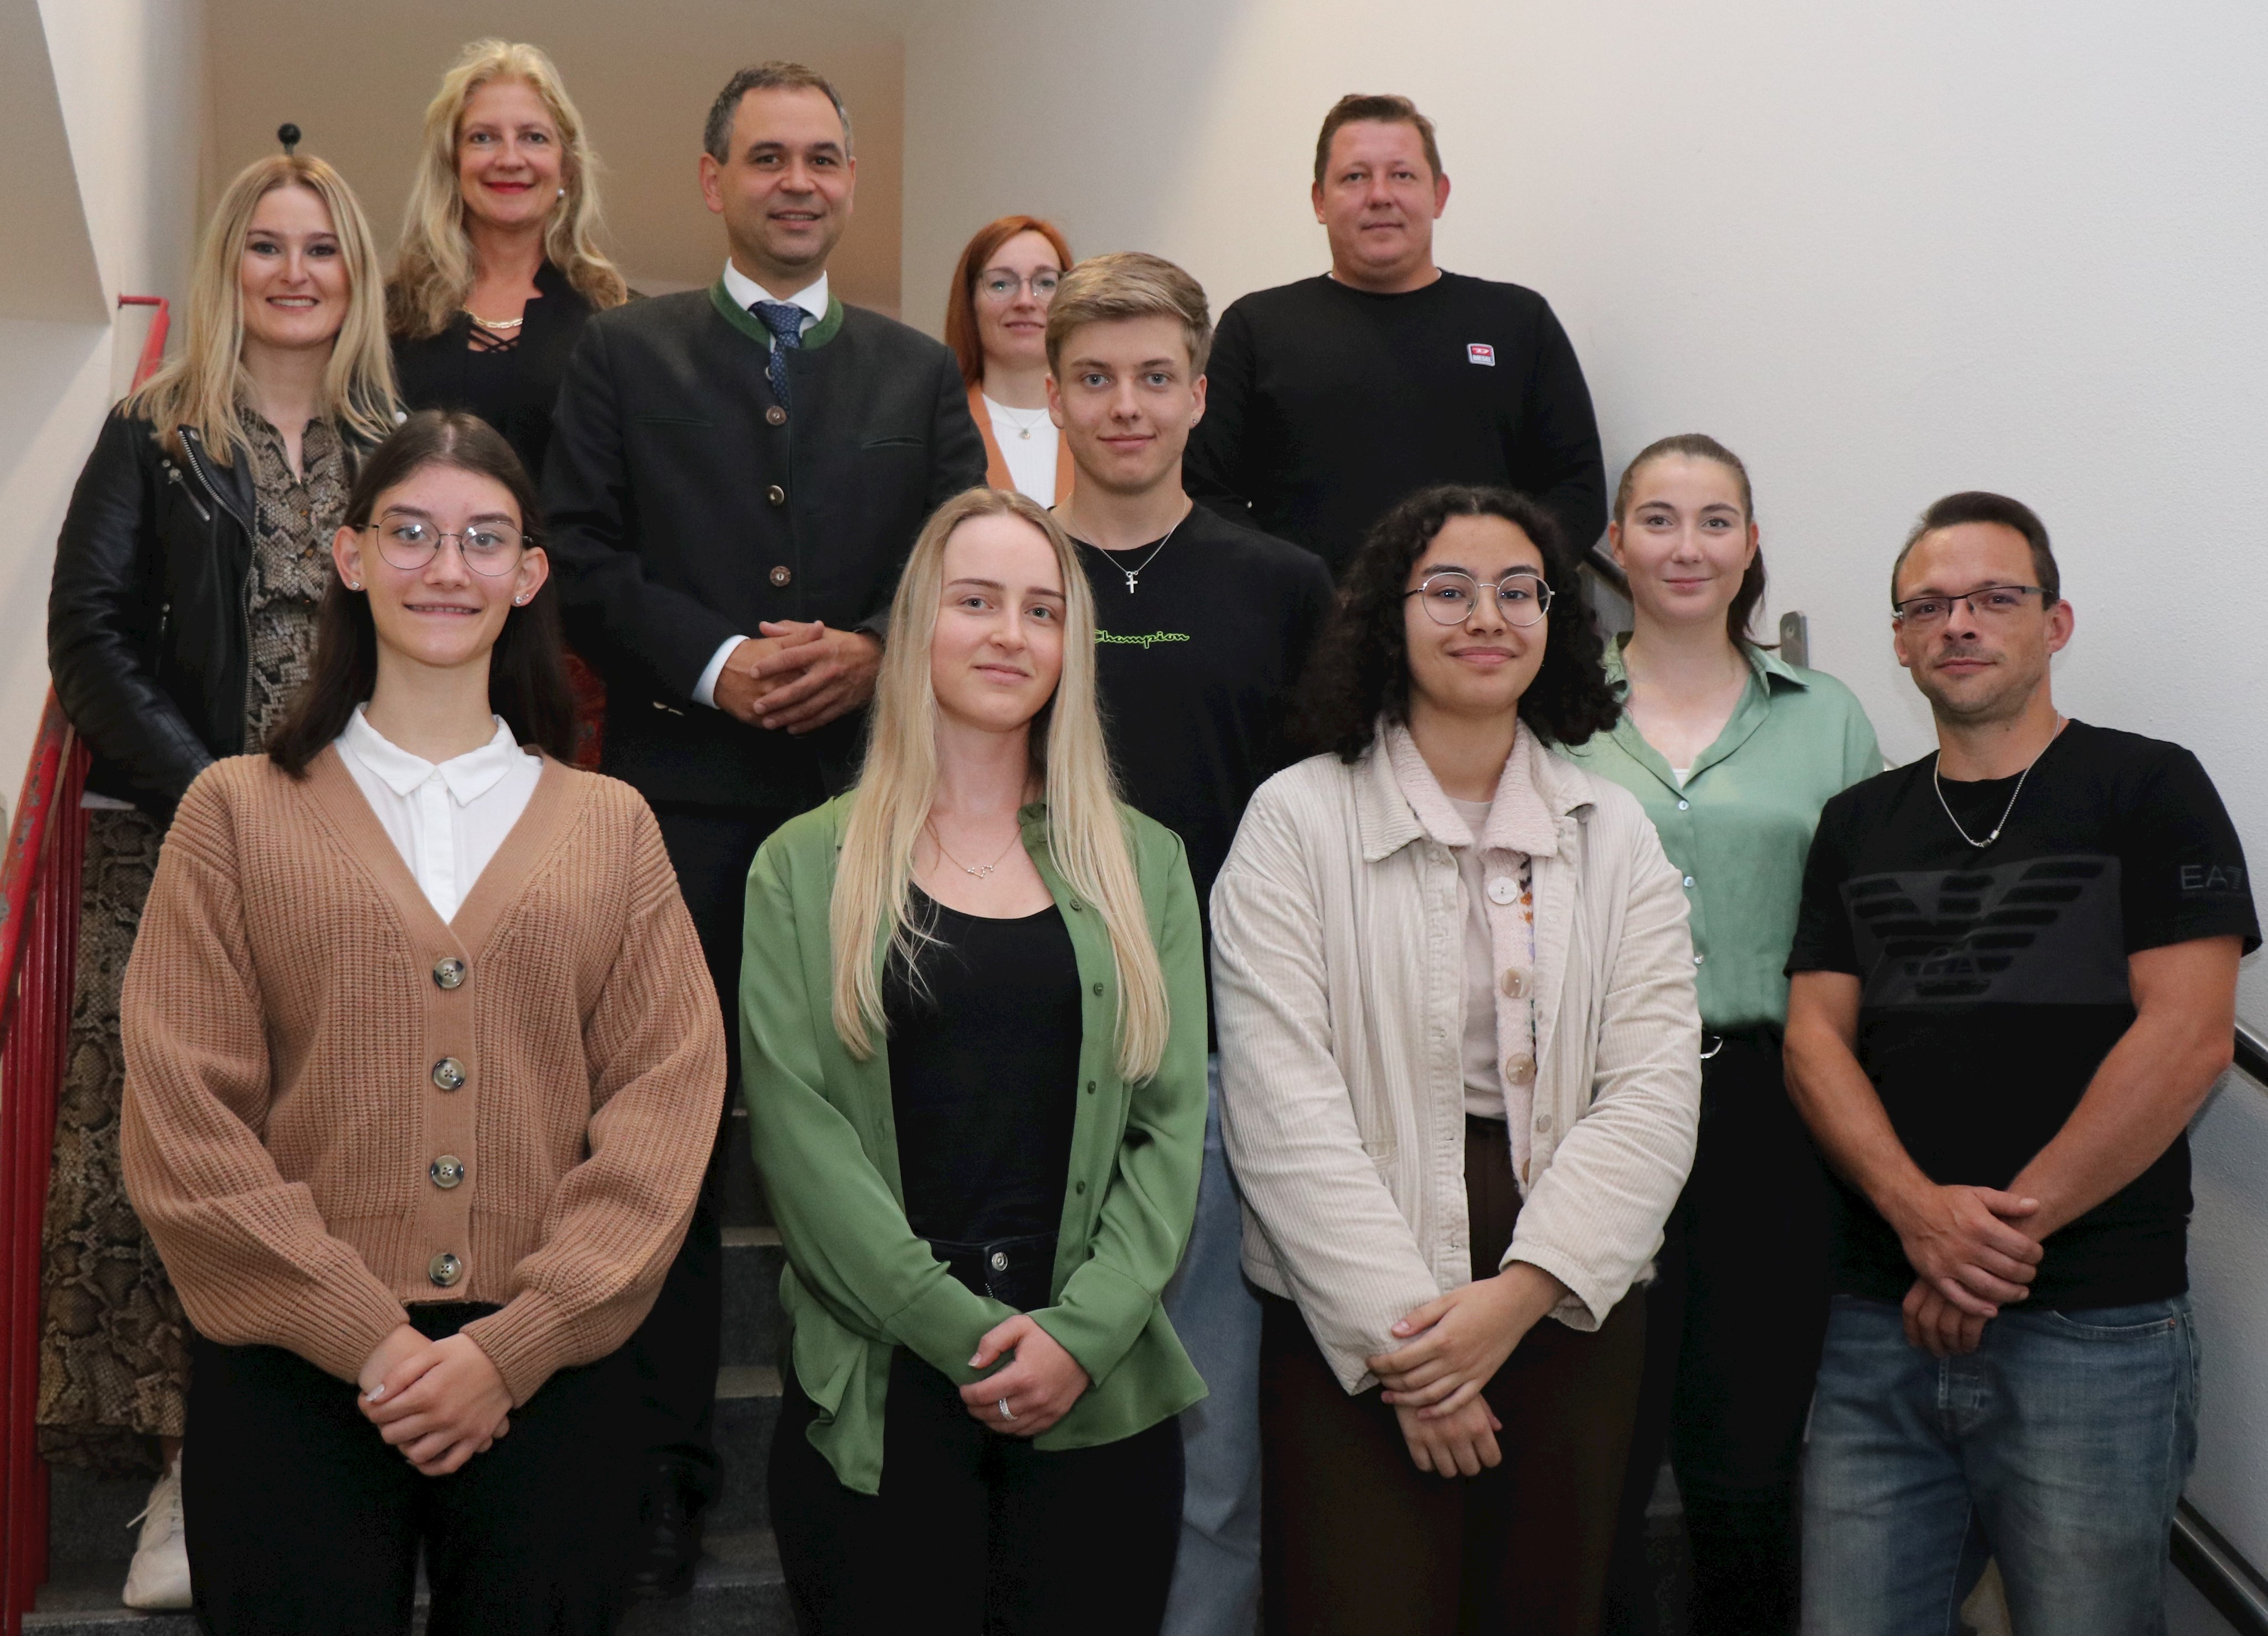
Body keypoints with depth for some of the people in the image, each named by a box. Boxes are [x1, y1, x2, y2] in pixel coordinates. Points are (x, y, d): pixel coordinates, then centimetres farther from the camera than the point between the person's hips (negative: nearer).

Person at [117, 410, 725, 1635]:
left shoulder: (610, 828, 8)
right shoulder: (238, 812, 4)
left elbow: (666, 1102, 0)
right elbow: (183, 1118, -3)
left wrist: (513, 1346, -10)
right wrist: (370, 1339, -10)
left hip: (545, 1383, 1)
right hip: (291, 1377, -1)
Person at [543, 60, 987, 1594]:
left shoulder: (920, 372, 15)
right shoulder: (626, 353, 9)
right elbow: (585, 553, 0)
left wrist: (875, 652, -12)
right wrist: (715, 661, -13)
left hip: (871, 788, 1)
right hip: (685, 791, -1)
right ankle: (666, 1459, 12)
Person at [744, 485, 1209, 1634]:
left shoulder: (1143, 866, 10)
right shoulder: (807, 870, 4)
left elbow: (1170, 1126, 4)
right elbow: (796, 1127, -4)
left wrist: (1082, 1330, -10)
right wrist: (966, 1332, -12)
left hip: (1099, 1396, 2)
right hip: (874, 1394, -1)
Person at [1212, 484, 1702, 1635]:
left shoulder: (1614, 834, 9)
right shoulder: (1298, 821, -1)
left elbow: (1655, 1093, 0)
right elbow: (1283, 1111, -8)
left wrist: (1518, 1296, -12)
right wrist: (1401, 1331, -14)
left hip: (1570, 1311, 3)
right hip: (1354, 1325, -3)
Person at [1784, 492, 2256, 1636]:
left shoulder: (2148, 790, 2)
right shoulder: (1857, 825, 15)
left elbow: (2186, 1037, -9)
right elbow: (1814, 1041, 6)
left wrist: (2004, 1233, -13)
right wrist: (1923, 1212, -13)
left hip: (2097, 1328, -3)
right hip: (1883, 1323, 4)